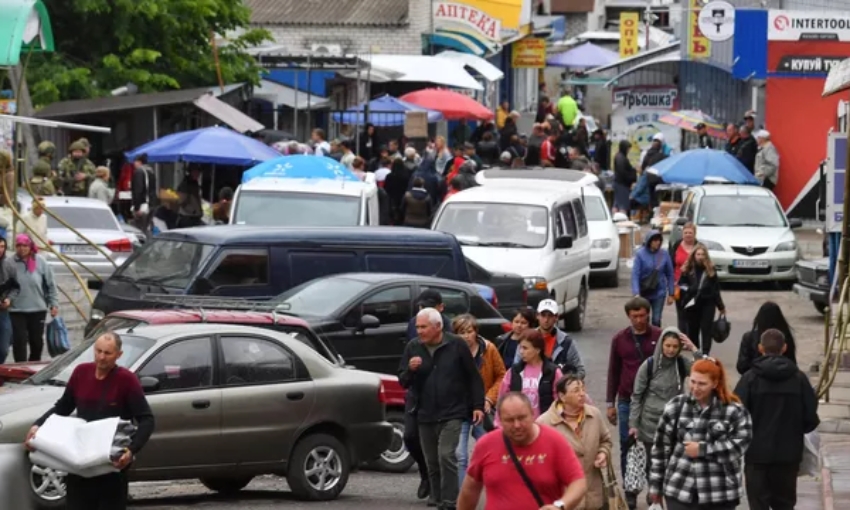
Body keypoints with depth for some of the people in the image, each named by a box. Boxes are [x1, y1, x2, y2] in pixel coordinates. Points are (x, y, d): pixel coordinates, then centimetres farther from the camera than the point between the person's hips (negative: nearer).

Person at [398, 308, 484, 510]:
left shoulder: (456, 346, -5)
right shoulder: (413, 347, 5)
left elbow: (474, 378, 1)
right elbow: (402, 381, 8)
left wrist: (478, 406, -2)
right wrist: (410, 369, -14)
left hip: (452, 413, -4)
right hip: (425, 415, 4)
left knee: (446, 456, -16)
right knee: (432, 461, 9)